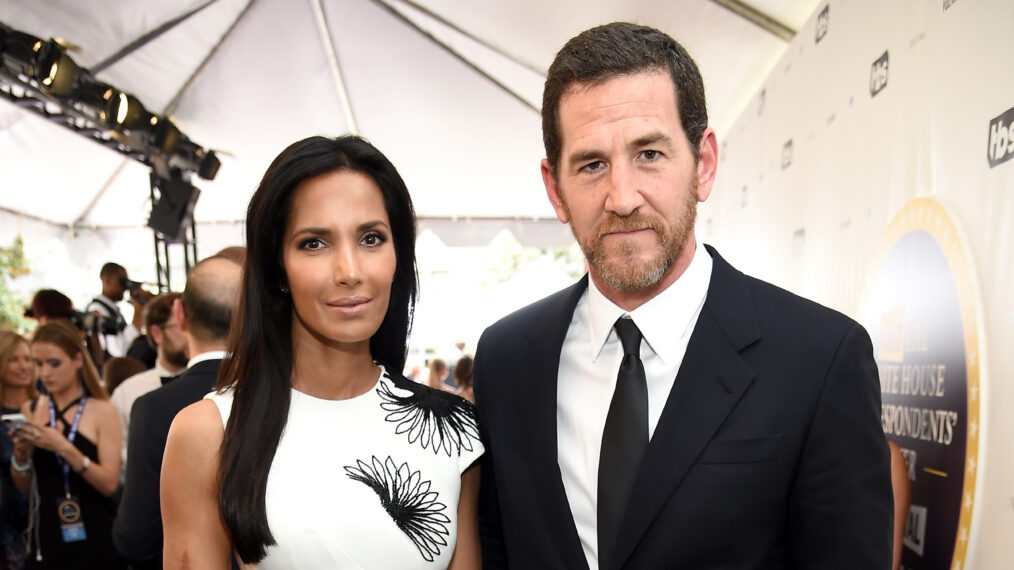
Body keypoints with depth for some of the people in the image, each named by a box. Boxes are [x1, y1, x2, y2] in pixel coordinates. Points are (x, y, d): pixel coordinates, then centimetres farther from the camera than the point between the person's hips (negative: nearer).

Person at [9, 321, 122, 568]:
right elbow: (23, 487, 5)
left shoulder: (102, 411, -6)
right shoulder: (30, 411, 4)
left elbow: (109, 484, -14)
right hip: (47, 533, 3)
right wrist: (20, 452, -12)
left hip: (93, 535, -3)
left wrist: (65, 448, -23)